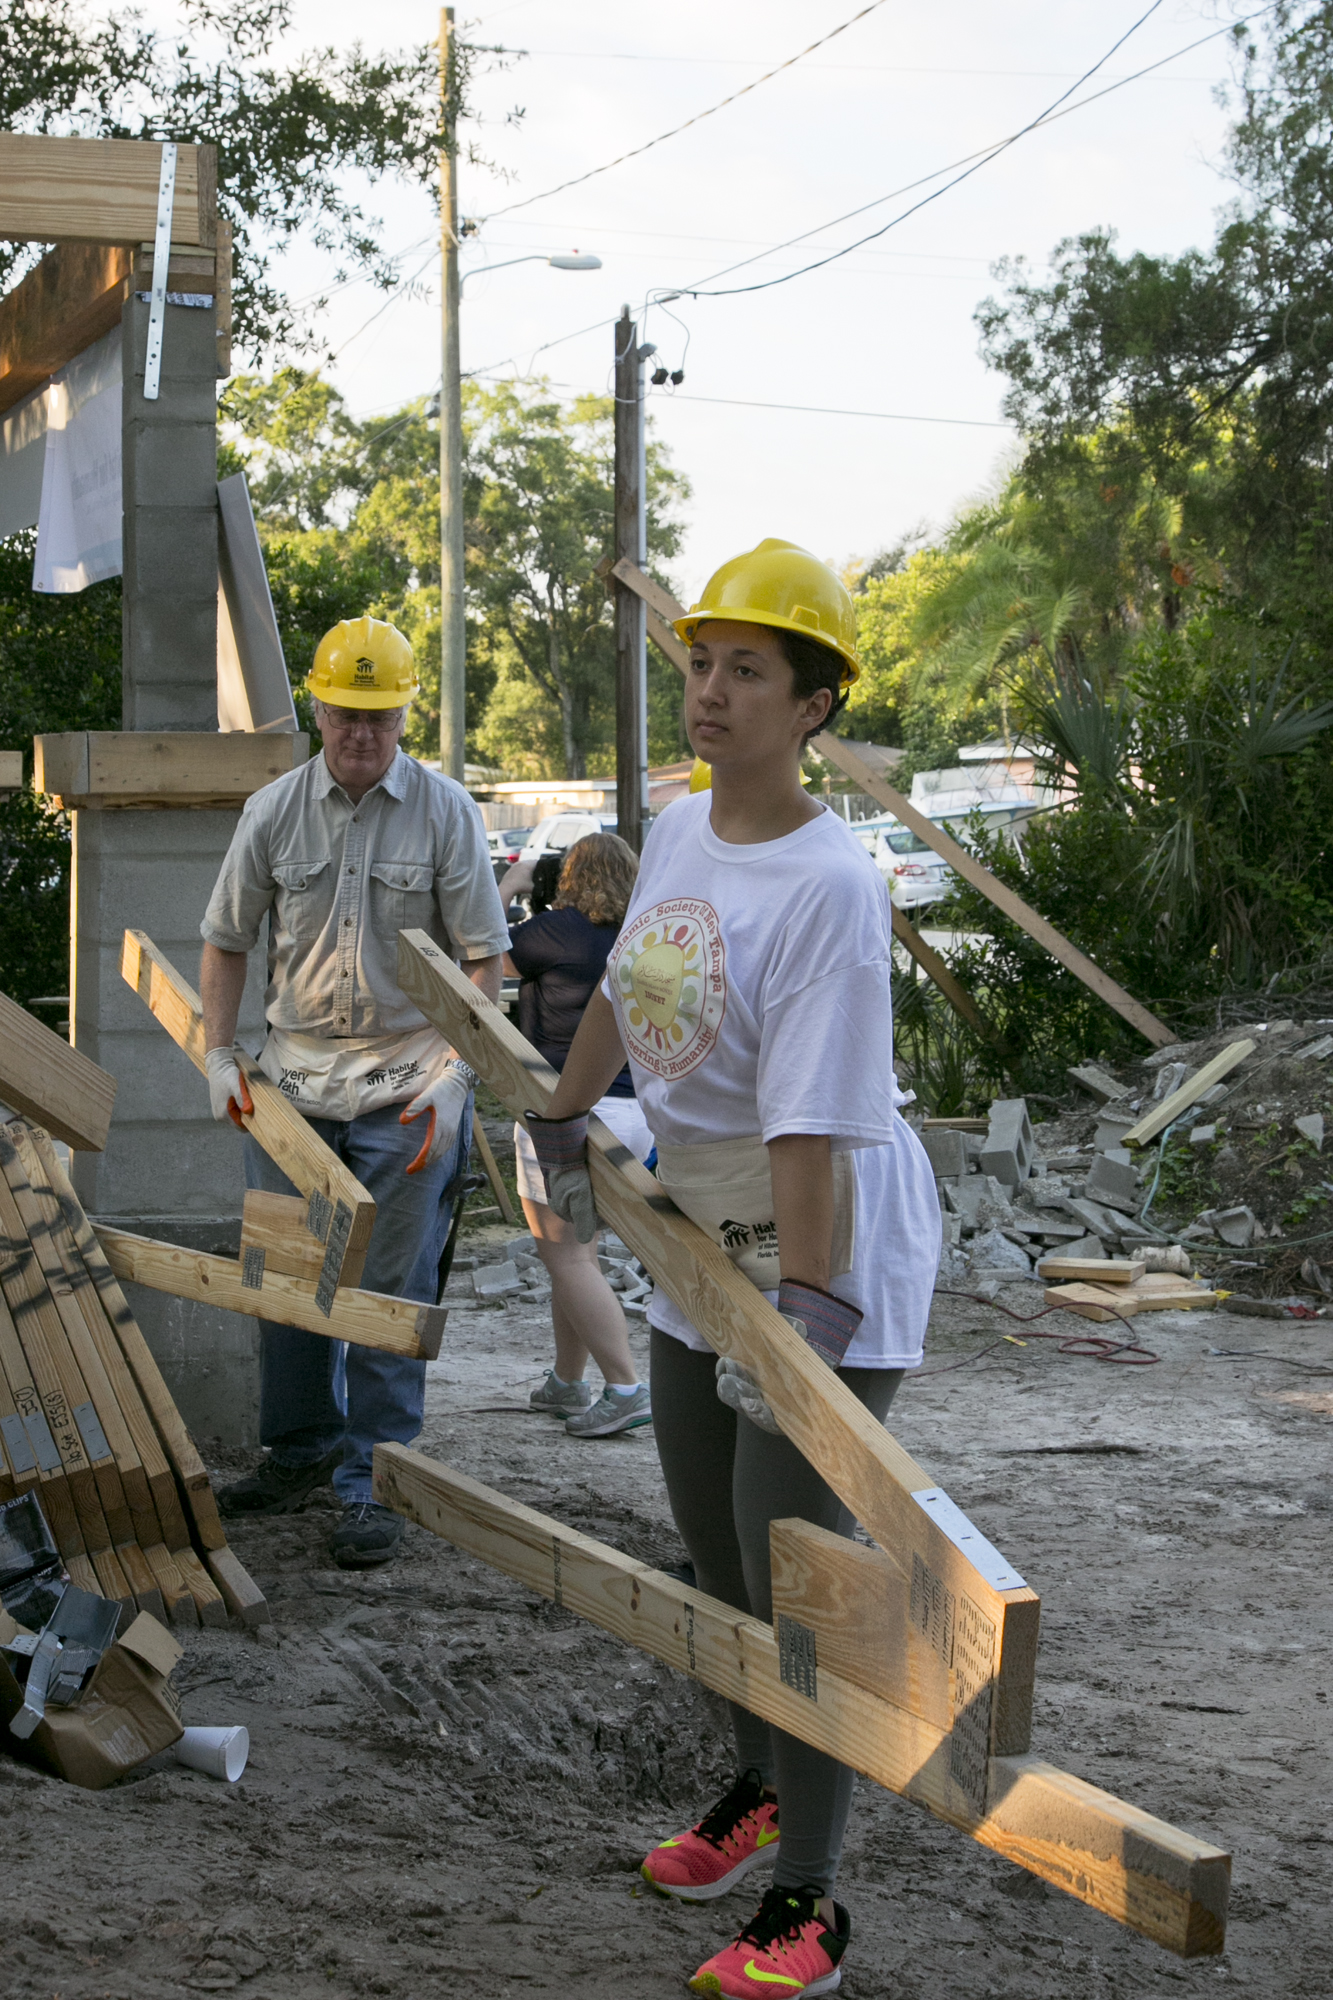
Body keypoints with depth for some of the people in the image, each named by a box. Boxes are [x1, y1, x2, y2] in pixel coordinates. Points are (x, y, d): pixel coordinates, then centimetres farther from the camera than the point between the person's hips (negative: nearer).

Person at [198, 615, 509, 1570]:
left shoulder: (446, 812, -3)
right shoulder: (274, 811, 3)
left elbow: (483, 959, -2)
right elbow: (227, 943, 12)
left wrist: (455, 1078, -11)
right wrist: (219, 1056, 3)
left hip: (406, 1087, -3)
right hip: (293, 1080, 3)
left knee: (392, 1293, -1)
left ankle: (376, 1482, 8)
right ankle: (303, 1449, 29)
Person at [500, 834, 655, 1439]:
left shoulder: (560, 930, -13)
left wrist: (510, 884, 12)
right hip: (637, 1111, 8)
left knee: (567, 1256, -3)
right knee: (574, 1251, 18)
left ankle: (626, 1389, -9)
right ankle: (566, 1383, 26)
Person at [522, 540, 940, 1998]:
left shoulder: (828, 885, -24)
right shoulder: (677, 829, 3)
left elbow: (810, 1118, -31)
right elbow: (625, 987, 21)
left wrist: (800, 1308, -34)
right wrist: (564, 1120, 31)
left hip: (830, 1233, -9)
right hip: (700, 1224, 9)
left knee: (791, 1549, -8)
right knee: (710, 1534, 18)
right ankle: (760, 1790, 40)